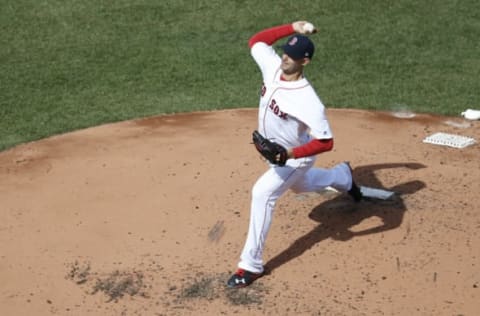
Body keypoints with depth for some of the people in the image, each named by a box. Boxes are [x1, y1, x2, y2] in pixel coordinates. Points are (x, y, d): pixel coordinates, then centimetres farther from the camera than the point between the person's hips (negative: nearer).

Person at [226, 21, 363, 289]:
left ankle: (252, 265, -15)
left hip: (296, 156, -8)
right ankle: (343, 176, 64)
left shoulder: (307, 100, -37)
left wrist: (290, 154, -44)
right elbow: (255, 41, -2)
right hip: (276, 151, 8)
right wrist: (292, 28, -11)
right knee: (300, 185, 34)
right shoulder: (273, 67, -18)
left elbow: (326, 142, -35)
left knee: (262, 192, -25)